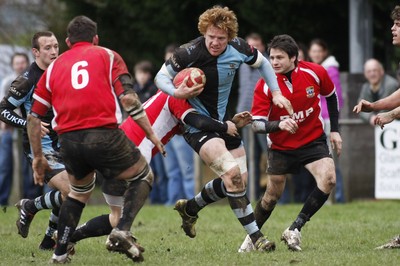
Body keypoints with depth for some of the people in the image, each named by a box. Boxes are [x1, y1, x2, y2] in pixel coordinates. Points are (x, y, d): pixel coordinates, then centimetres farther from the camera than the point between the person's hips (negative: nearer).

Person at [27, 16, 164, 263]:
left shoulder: (54, 67, 21)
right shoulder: (107, 56, 11)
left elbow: (33, 116, 18)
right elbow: (127, 97, -2)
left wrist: (38, 157, 26)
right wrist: (151, 133, 4)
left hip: (68, 141, 4)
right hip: (104, 135, -4)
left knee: (79, 192, 30)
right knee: (143, 177, 19)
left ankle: (60, 254, 24)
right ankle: (122, 232, -2)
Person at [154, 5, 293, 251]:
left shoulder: (238, 48, -10)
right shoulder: (189, 53, -24)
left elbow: (262, 62, 10)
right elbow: (161, 77, -11)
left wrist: (276, 93, 4)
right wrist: (177, 92, -31)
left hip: (223, 119, 7)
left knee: (239, 180, 10)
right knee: (231, 172, -24)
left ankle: (190, 208, 32)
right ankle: (255, 236, -16)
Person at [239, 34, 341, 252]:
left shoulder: (315, 73, -14)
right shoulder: (265, 86, -18)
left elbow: (331, 96, 7)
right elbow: (257, 124, -21)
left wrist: (334, 130, 7)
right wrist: (279, 124, -40)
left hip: (313, 140, 1)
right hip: (281, 146, 0)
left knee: (328, 179, -24)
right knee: (272, 195, 7)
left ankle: (295, 230, -15)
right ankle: (252, 236, 32)